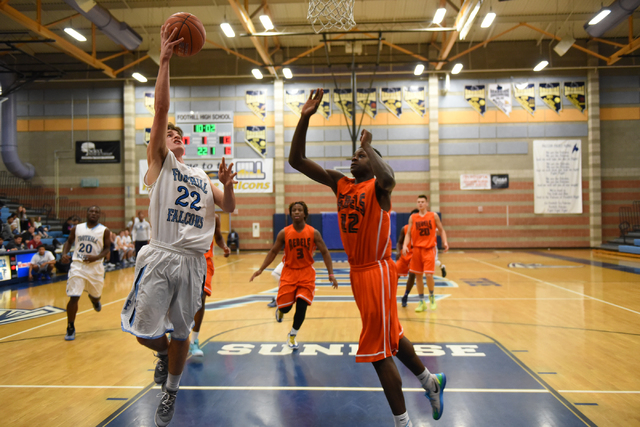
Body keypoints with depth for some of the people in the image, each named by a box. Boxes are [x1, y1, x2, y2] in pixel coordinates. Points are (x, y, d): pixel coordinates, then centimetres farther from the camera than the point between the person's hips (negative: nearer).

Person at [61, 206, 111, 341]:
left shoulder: (104, 231, -3)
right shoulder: (77, 228, 4)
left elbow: (106, 248, -1)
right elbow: (69, 241, 15)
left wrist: (96, 257, -19)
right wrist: (64, 254, -4)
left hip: (95, 267, 0)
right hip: (77, 266, 0)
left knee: (95, 294, 15)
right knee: (73, 298, -8)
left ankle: (95, 300, 56)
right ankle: (70, 328, 7)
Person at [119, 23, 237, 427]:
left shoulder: (202, 175, 21)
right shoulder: (159, 162, 7)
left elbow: (229, 207, 12)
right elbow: (161, 109, -5)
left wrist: (227, 186, -9)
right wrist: (165, 61, -13)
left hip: (193, 261, 3)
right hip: (161, 255, -3)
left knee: (181, 333, 10)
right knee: (143, 329, -5)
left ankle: (171, 390, 33)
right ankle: (164, 354, 31)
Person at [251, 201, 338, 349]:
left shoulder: (313, 233, -8)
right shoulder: (284, 233, -6)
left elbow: (325, 252, -2)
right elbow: (273, 252, 3)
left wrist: (331, 273, -10)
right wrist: (260, 269, -4)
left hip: (306, 273, 0)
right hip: (289, 272, 0)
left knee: (301, 305, -8)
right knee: (285, 305, -7)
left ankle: (292, 335, 15)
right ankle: (281, 310, 34)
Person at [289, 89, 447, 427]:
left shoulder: (378, 186, -11)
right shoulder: (340, 184, 7)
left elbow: (387, 176, -39)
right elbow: (296, 160, 0)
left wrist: (367, 145, -21)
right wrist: (305, 118, -11)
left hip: (376, 272, -8)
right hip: (358, 271, 8)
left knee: (378, 352, -3)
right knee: (391, 337, 22)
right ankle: (431, 382, 45)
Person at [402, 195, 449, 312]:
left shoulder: (433, 216, 1)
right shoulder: (412, 218, 4)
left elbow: (441, 230, 6)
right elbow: (408, 233, 4)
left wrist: (445, 242, -10)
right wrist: (405, 245, -12)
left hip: (429, 249, -2)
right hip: (417, 249, 2)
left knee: (428, 275, -13)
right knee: (418, 276, 5)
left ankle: (432, 297, 14)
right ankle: (422, 302, 18)